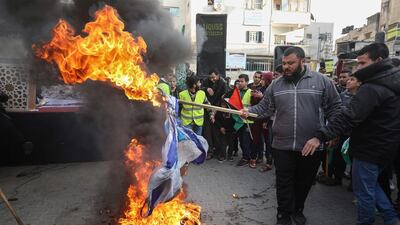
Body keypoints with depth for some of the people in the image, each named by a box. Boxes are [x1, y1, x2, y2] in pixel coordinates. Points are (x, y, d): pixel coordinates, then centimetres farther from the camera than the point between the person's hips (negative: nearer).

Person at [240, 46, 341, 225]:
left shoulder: (321, 81, -2)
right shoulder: (276, 84, 4)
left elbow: (334, 108, 2)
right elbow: (265, 107, 6)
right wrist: (249, 111, -10)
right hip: (282, 145, 1)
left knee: (304, 182, 17)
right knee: (284, 183, 10)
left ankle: (297, 209, 41)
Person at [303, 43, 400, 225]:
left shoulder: (372, 88, -24)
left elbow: (349, 117, -33)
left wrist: (320, 136, -36)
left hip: (370, 148, -9)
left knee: (364, 191, 7)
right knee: (371, 184, 27)